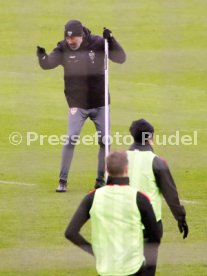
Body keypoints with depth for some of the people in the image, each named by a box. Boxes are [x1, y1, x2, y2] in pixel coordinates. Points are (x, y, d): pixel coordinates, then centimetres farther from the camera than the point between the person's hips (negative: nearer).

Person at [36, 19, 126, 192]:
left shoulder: (98, 43, -9)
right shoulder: (63, 48, -9)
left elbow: (121, 59, -13)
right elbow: (48, 64, -21)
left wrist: (111, 40, -29)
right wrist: (41, 55, -43)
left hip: (100, 103, 1)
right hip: (77, 105, -1)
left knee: (105, 141, 4)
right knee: (71, 140, -10)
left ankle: (100, 180, 17)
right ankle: (62, 181, -1)